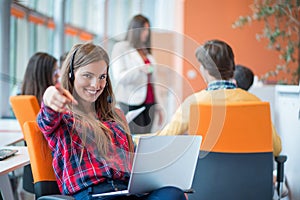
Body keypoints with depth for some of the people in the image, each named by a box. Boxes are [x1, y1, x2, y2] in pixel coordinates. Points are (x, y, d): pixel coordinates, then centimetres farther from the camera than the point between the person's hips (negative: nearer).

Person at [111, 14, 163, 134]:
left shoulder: (146, 50, 20)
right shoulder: (121, 47, 1)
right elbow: (119, 77, -11)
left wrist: (157, 104, 16)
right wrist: (141, 70, -26)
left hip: (148, 104, 6)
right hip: (130, 104, -6)